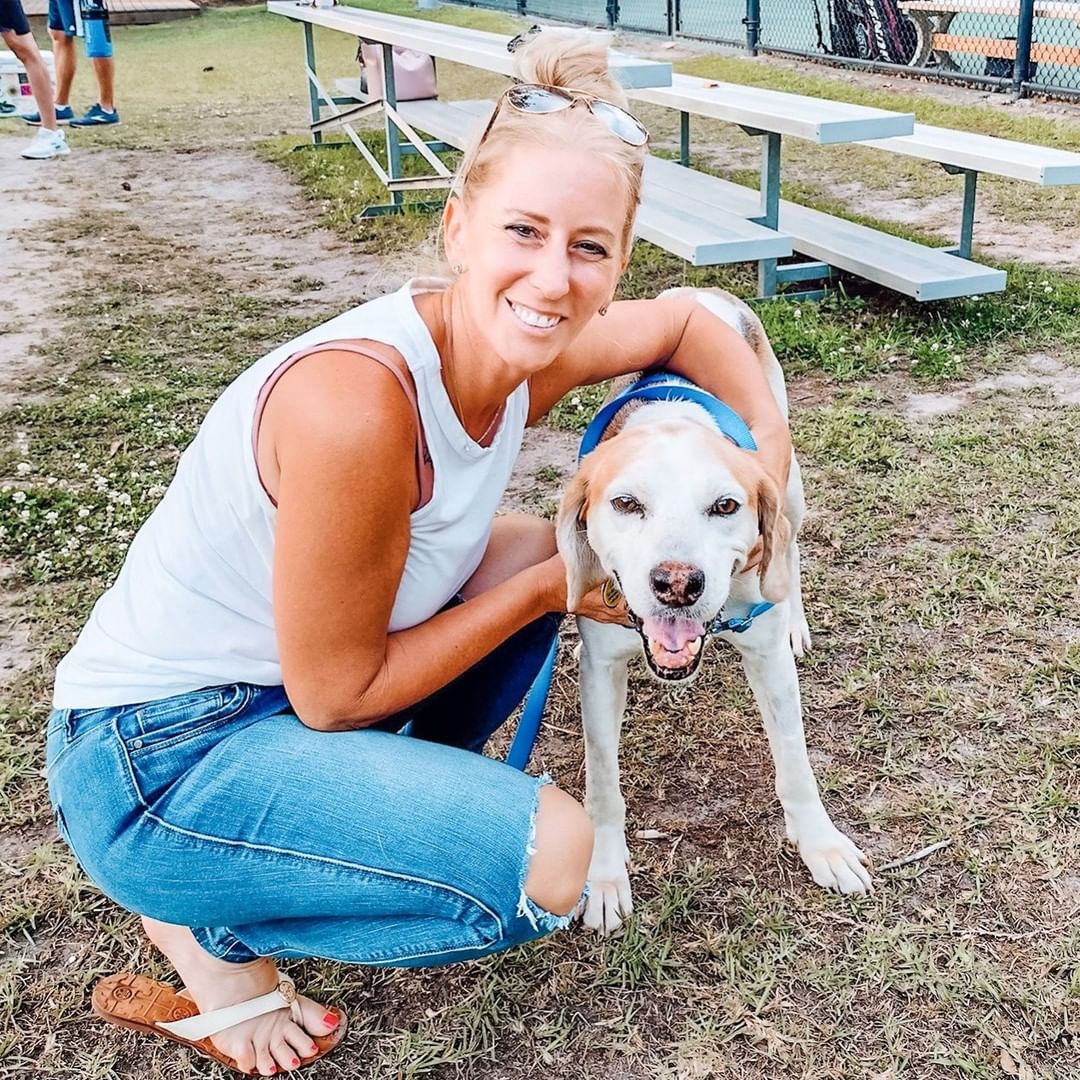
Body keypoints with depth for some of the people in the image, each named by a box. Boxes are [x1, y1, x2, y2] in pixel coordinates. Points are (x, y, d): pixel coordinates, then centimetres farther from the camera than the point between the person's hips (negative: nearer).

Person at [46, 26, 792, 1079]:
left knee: (538, 548, 6)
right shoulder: (357, 401, -31)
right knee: (551, 857, -18)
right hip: (156, 759, -8)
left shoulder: (527, 351, -7)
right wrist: (549, 588, -13)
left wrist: (771, 447, -1)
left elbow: (686, 319, 14)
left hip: (278, 690, 8)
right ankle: (209, 933, 2)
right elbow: (338, 694, -20)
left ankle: (383, 804, 14)